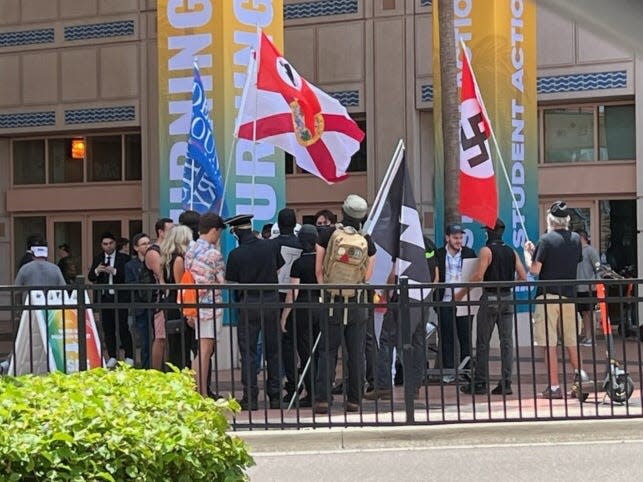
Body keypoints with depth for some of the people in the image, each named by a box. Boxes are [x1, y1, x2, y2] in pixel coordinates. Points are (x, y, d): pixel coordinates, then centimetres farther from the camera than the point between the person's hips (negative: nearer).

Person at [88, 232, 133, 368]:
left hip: (120, 297, -4)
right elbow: (90, 277, 7)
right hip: (104, 298, 4)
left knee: (123, 327, -5)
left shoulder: (124, 258, -1)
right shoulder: (98, 259, 12)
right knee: (108, 328, 5)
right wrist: (96, 271, -14)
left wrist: (115, 271, -24)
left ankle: (129, 357, 2)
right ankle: (112, 357, 13)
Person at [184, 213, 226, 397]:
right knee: (204, 351, -6)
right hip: (211, 305, -7)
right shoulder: (214, 254, -14)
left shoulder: (190, 251, 9)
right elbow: (222, 282, -10)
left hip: (194, 305, 7)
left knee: (203, 352, 13)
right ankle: (201, 394, -5)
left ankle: (201, 393, 14)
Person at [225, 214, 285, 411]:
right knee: (273, 350, 12)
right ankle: (275, 396, 15)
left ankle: (250, 398, 0)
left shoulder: (236, 254, -11)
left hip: (248, 303, -3)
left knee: (248, 352, 3)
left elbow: (230, 283, -6)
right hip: (271, 300, 3)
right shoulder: (271, 246, -1)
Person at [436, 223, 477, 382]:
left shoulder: (469, 253, 6)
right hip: (445, 302, -1)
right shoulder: (438, 254, 3)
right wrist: (435, 300, -7)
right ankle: (448, 371, 9)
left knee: (465, 337, 3)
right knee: (447, 338, 4)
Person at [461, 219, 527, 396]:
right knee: (507, 341, 4)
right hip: (507, 298, 5)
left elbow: (478, 276, -17)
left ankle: (480, 383, 4)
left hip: (490, 299, -5)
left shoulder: (487, 250, -9)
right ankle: (506, 383, 2)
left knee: (483, 343, 2)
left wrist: (463, 290, -5)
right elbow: (523, 277, 6)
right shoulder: (511, 252, 8)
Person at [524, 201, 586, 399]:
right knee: (571, 341, 18)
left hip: (548, 295, -5)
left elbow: (534, 270, -13)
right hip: (569, 295, 5)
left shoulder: (546, 240, -10)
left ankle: (554, 387, -4)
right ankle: (579, 375, 7)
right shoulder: (576, 239, 7)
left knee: (550, 344, -3)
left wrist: (528, 252, 7)